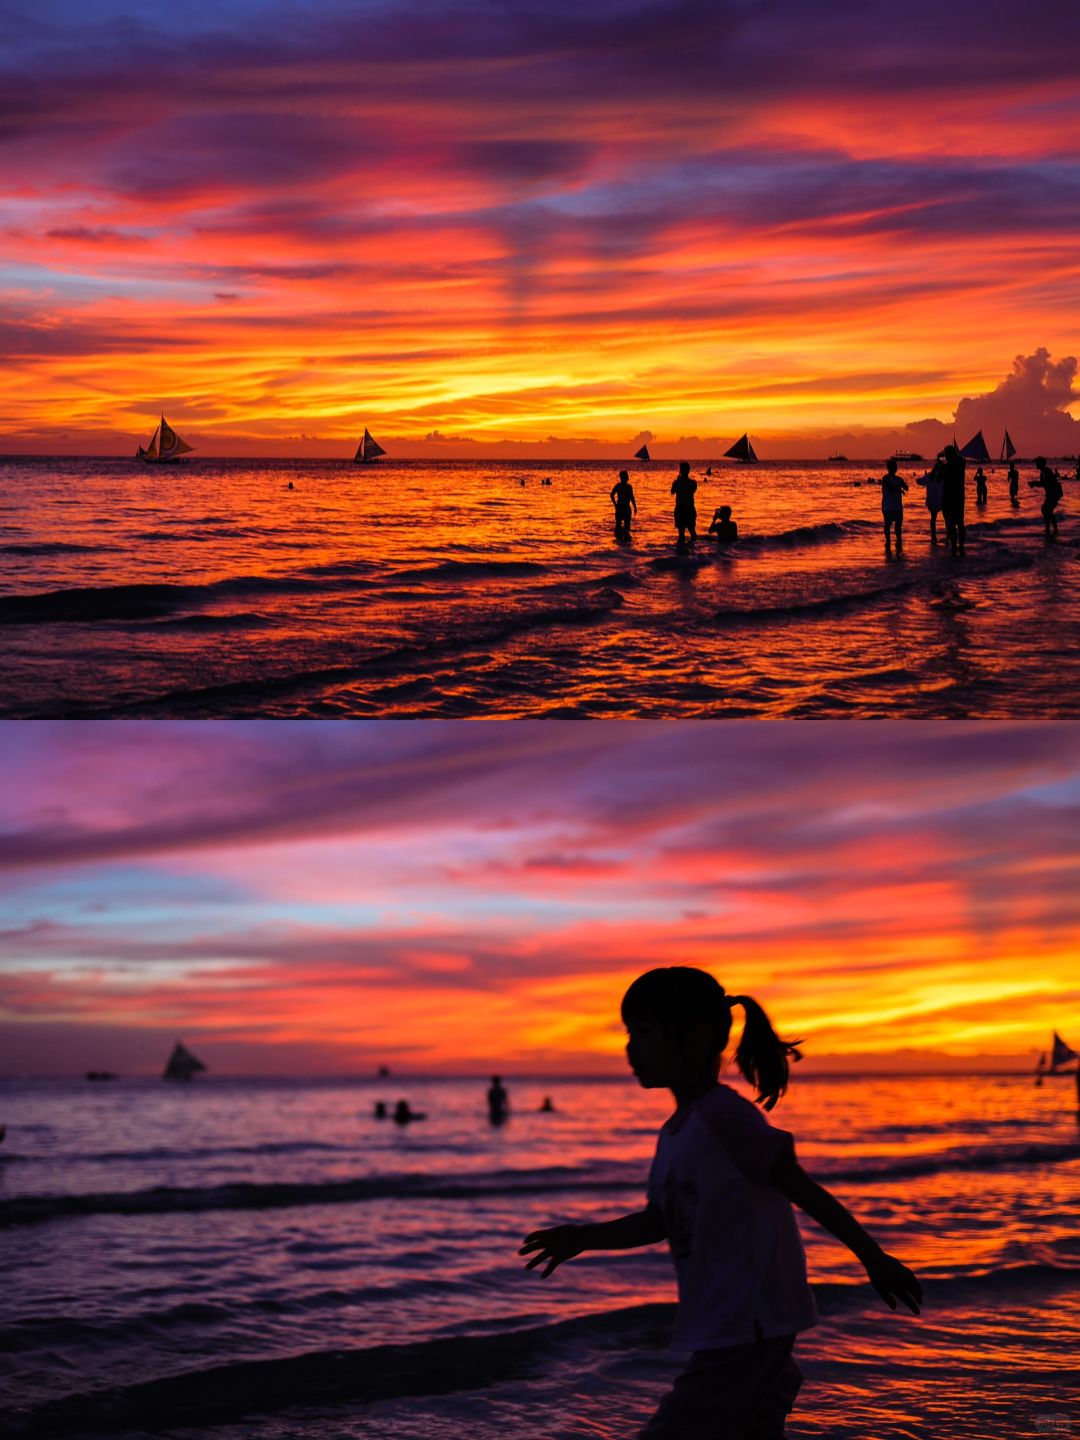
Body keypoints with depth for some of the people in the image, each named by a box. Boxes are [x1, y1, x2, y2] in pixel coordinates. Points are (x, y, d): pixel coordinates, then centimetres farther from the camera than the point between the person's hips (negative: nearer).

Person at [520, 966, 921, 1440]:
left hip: (747, 1331, -10)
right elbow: (658, 1222, 20)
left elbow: (805, 1192, -12)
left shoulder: (723, 1115, -17)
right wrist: (584, 1237, 9)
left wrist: (875, 1259, -6)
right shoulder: (675, 1131, 13)